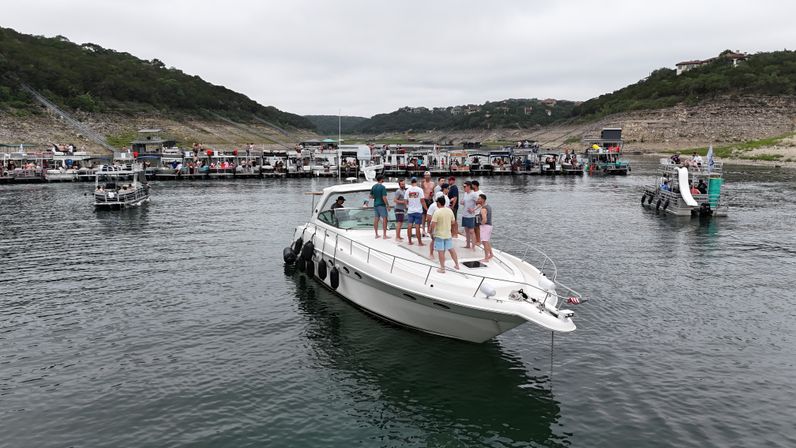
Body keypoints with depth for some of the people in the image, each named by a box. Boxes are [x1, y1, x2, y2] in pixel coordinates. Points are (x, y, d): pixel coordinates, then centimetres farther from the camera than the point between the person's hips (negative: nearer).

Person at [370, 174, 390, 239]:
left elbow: (371, 196, 11)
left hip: (375, 205, 7)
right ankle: (385, 235, -2)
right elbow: (384, 198, -18)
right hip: (382, 205, -7)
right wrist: (388, 205, -11)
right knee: (384, 219, -2)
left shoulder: (373, 187, 7)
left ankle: (376, 234, 13)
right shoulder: (382, 187, -14)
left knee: (376, 219, 9)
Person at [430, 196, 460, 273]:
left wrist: (432, 231, -3)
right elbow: (452, 222, 9)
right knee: (451, 249, 17)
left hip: (439, 235, -5)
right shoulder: (450, 211, 0)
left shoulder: (437, 212, -17)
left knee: (441, 251, 1)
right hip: (448, 234, 6)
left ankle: (442, 268, 6)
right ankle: (457, 265, 26)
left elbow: (433, 224, -19)